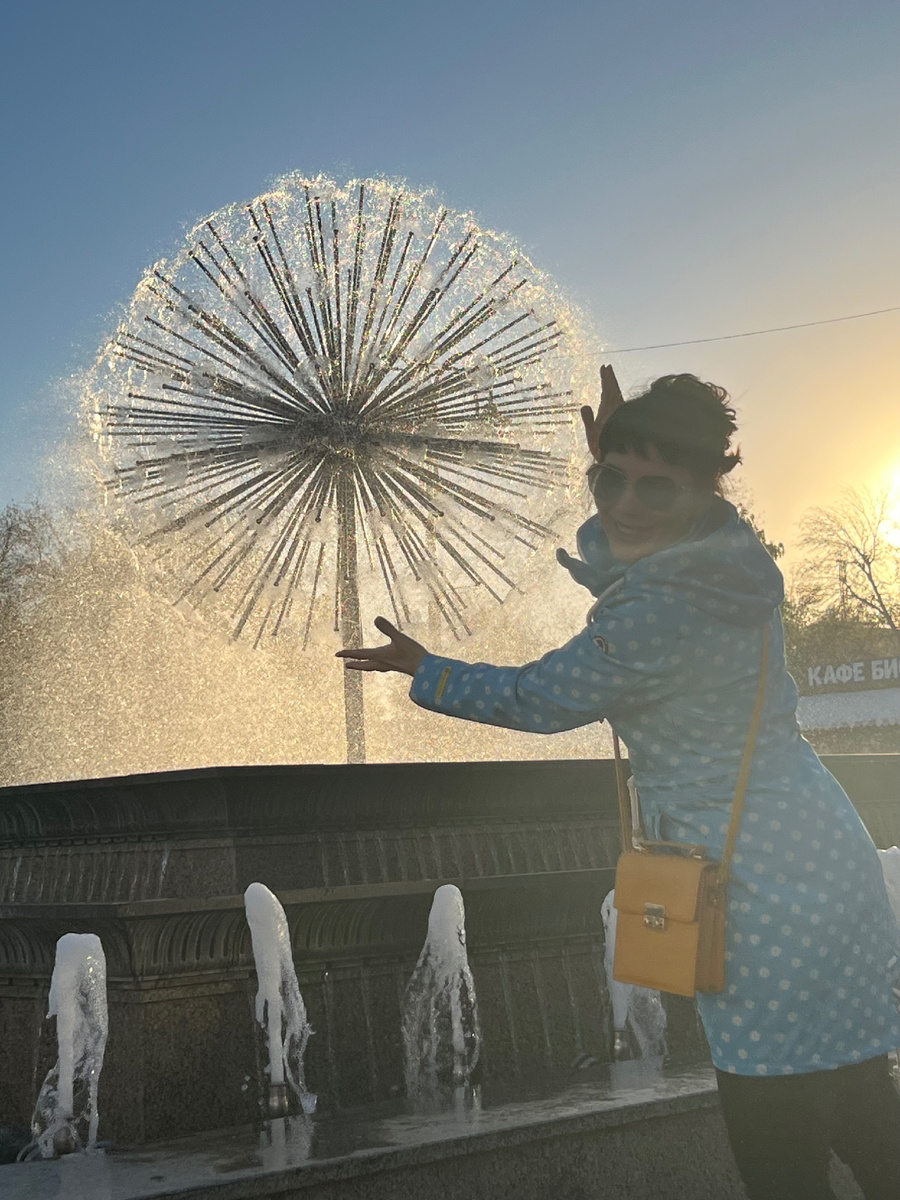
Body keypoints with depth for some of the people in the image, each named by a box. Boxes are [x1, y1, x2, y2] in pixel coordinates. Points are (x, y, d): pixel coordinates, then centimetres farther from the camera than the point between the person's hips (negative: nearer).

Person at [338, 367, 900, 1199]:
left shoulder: (662, 612, -25)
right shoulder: (726, 551, 2)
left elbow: (536, 700, -11)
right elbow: (601, 563, 21)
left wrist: (423, 671, 4)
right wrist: (609, 475, 2)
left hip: (763, 881, -10)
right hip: (813, 849, 10)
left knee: (775, 1115, 3)